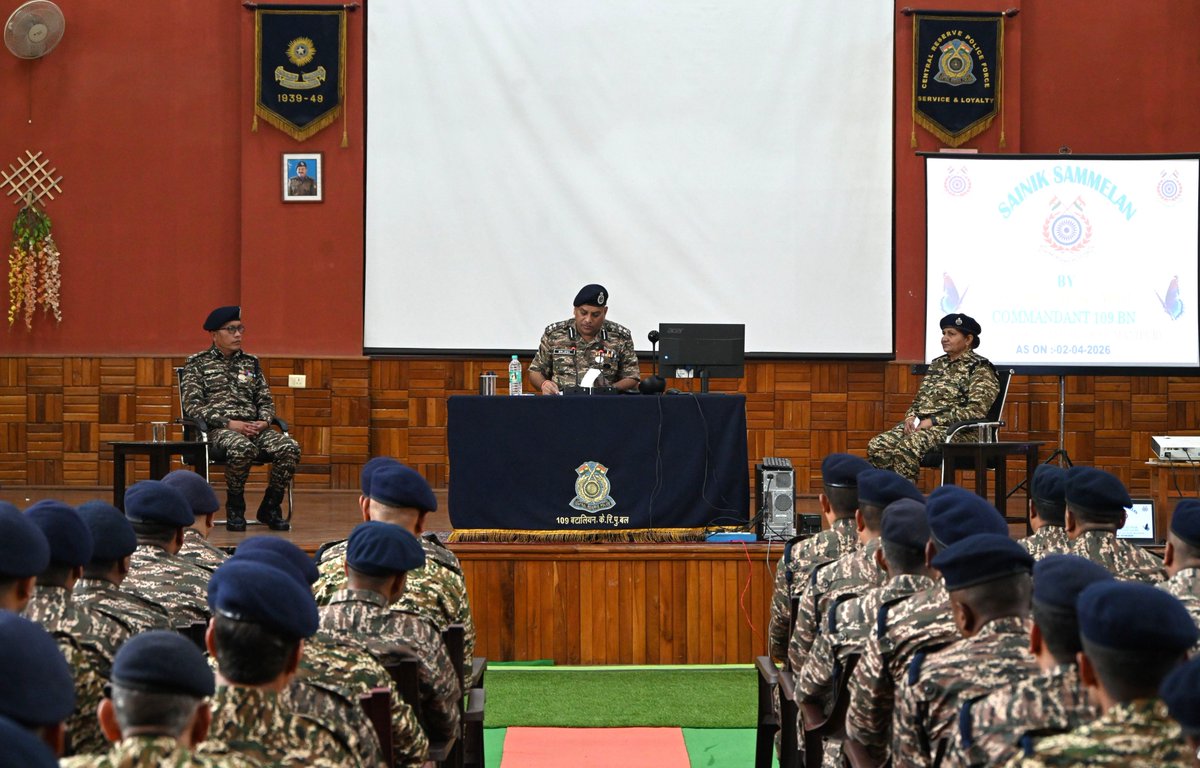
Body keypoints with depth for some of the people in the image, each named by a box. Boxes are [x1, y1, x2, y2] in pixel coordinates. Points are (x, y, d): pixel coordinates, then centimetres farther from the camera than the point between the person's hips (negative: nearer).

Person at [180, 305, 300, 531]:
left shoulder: (250, 363, 22)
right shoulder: (197, 363, 8)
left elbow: (266, 400, 21)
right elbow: (192, 405, -3)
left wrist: (264, 421, -3)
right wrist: (228, 423, -15)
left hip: (254, 427, 4)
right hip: (217, 429, -4)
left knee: (290, 448, -26)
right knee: (242, 448, -40)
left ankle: (270, 507, -7)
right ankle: (235, 508, -14)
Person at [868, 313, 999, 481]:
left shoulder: (980, 368, 0)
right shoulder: (937, 365, 24)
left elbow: (977, 410, -12)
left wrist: (933, 421, -16)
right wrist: (911, 417, 2)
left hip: (953, 428, -7)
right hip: (920, 424, 7)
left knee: (906, 448, -35)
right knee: (877, 445, -19)